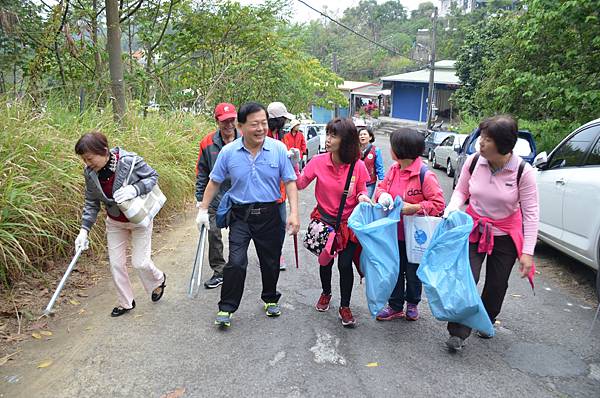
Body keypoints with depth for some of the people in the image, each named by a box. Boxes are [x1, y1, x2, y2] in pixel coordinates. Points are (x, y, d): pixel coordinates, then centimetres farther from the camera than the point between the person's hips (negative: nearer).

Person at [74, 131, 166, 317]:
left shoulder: (129, 161, -28)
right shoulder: (90, 172, -12)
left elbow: (153, 176, -14)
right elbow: (91, 203, -2)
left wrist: (134, 189, -33)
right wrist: (84, 229, -10)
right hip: (115, 222, 5)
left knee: (140, 262, -1)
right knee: (116, 263, 8)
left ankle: (159, 280, 34)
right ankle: (126, 303, 28)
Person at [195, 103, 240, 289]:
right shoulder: (208, 143, -3)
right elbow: (201, 172, 4)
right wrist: (200, 198, 2)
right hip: (216, 197, 1)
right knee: (214, 233, -1)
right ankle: (219, 272, 14)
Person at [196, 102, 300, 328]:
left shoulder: (278, 149, -7)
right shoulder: (229, 152, -7)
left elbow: (290, 182, -3)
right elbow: (214, 182, 5)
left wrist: (294, 213, -10)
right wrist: (203, 210, 5)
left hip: (269, 214, 1)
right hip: (240, 215, -1)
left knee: (270, 262, 14)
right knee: (236, 262, -10)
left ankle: (271, 300, 37)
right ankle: (226, 308, 7)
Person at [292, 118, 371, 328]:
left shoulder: (358, 166, -13)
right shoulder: (319, 161, -11)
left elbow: (362, 192, -1)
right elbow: (300, 184, -9)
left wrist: (363, 198, -23)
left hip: (348, 224, -1)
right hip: (324, 220, 2)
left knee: (345, 265, -1)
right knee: (325, 261, 15)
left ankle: (345, 306, 21)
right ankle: (326, 293, 45)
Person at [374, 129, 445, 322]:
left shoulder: (425, 175, -22)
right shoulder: (394, 169, -2)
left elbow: (439, 203, -19)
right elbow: (381, 187, 9)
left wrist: (414, 208, -26)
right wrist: (382, 195, -14)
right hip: (395, 232, 6)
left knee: (413, 272, 15)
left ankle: (412, 304, 39)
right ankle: (395, 306, 31)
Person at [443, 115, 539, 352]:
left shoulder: (523, 171, -19)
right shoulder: (473, 162, -13)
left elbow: (531, 213, -14)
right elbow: (461, 191, 2)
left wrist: (528, 252, -17)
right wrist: (451, 210, -19)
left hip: (506, 234, 0)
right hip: (474, 228, 1)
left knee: (497, 283, 12)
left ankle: (487, 322, 39)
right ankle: (458, 333, 2)